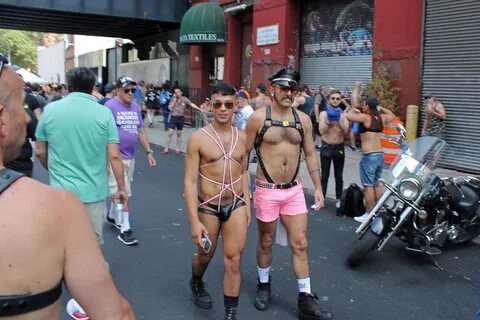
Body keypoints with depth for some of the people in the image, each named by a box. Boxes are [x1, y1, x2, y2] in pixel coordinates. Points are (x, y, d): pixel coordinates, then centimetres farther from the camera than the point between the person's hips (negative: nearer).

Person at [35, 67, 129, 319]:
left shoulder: (50, 109, -2)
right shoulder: (104, 113, -7)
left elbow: (40, 152, 7)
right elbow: (114, 156, -9)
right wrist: (122, 188, 3)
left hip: (61, 191, 1)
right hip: (94, 190, -1)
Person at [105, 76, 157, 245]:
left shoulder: (136, 107, 9)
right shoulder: (110, 106, -12)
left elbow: (141, 131, 14)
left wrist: (148, 152, 11)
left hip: (130, 156, 7)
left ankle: (111, 215, 40)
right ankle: (125, 229, 2)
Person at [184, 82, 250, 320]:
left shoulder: (242, 137, 1)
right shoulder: (198, 138, -13)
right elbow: (190, 181, -14)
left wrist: (247, 204, 9)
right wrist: (194, 220, -19)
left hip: (236, 205, 3)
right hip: (208, 206, -2)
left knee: (233, 260, 1)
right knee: (206, 255, 19)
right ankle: (196, 282, 53)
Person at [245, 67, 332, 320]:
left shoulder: (303, 119, 4)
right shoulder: (258, 117, -8)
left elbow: (310, 155, 10)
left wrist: (318, 187, 6)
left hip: (294, 190, 3)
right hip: (267, 190, -3)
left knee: (300, 244, 4)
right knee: (266, 242, 13)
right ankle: (264, 285, 36)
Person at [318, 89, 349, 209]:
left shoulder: (343, 114, 1)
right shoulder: (324, 113, -3)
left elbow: (345, 130, -12)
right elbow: (321, 131, -14)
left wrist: (339, 119, -23)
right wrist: (329, 120, -26)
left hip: (339, 148, 1)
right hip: (326, 147, -1)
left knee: (339, 176, 8)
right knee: (324, 176, 3)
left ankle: (338, 199, 17)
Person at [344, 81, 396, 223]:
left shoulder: (365, 117, -11)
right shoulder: (381, 118, 9)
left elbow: (347, 116, -17)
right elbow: (392, 115, 30)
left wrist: (351, 109, 3)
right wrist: (380, 108, 23)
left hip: (369, 156, -7)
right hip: (380, 155, 7)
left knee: (368, 186, -2)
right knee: (377, 184, 16)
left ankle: (369, 214, 2)